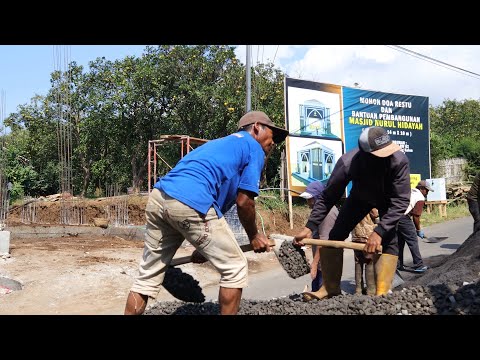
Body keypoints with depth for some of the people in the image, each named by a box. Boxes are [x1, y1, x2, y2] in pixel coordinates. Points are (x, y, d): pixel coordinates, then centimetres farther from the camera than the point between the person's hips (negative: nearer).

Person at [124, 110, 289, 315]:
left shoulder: (222, 143, 34)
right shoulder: (254, 149, 11)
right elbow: (243, 202, 2)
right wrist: (254, 236, 19)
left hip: (158, 198, 9)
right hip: (190, 204, -9)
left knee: (147, 276, 18)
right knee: (235, 269, 8)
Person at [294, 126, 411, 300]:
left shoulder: (399, 160, -40)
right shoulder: (347, 162, -38)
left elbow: (400, 201, -36)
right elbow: (327, 197, -27)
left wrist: (379, 231, -47)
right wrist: (309, 228, -33)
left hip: (388, 199, -1)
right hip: (360, 196, 1)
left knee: (389, 240, -20)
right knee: (335, 236, -6)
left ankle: (381, 294, -9)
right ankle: (331, 287, 8)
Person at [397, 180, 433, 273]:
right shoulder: (420, 198, -3)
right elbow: (416, 216, -7)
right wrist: (418, 230, 4)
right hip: (404, 218, -8)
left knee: (400, 242, 16)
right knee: (413, 242, 1)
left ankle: (398, 265, 21)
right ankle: (418, 266, 5)